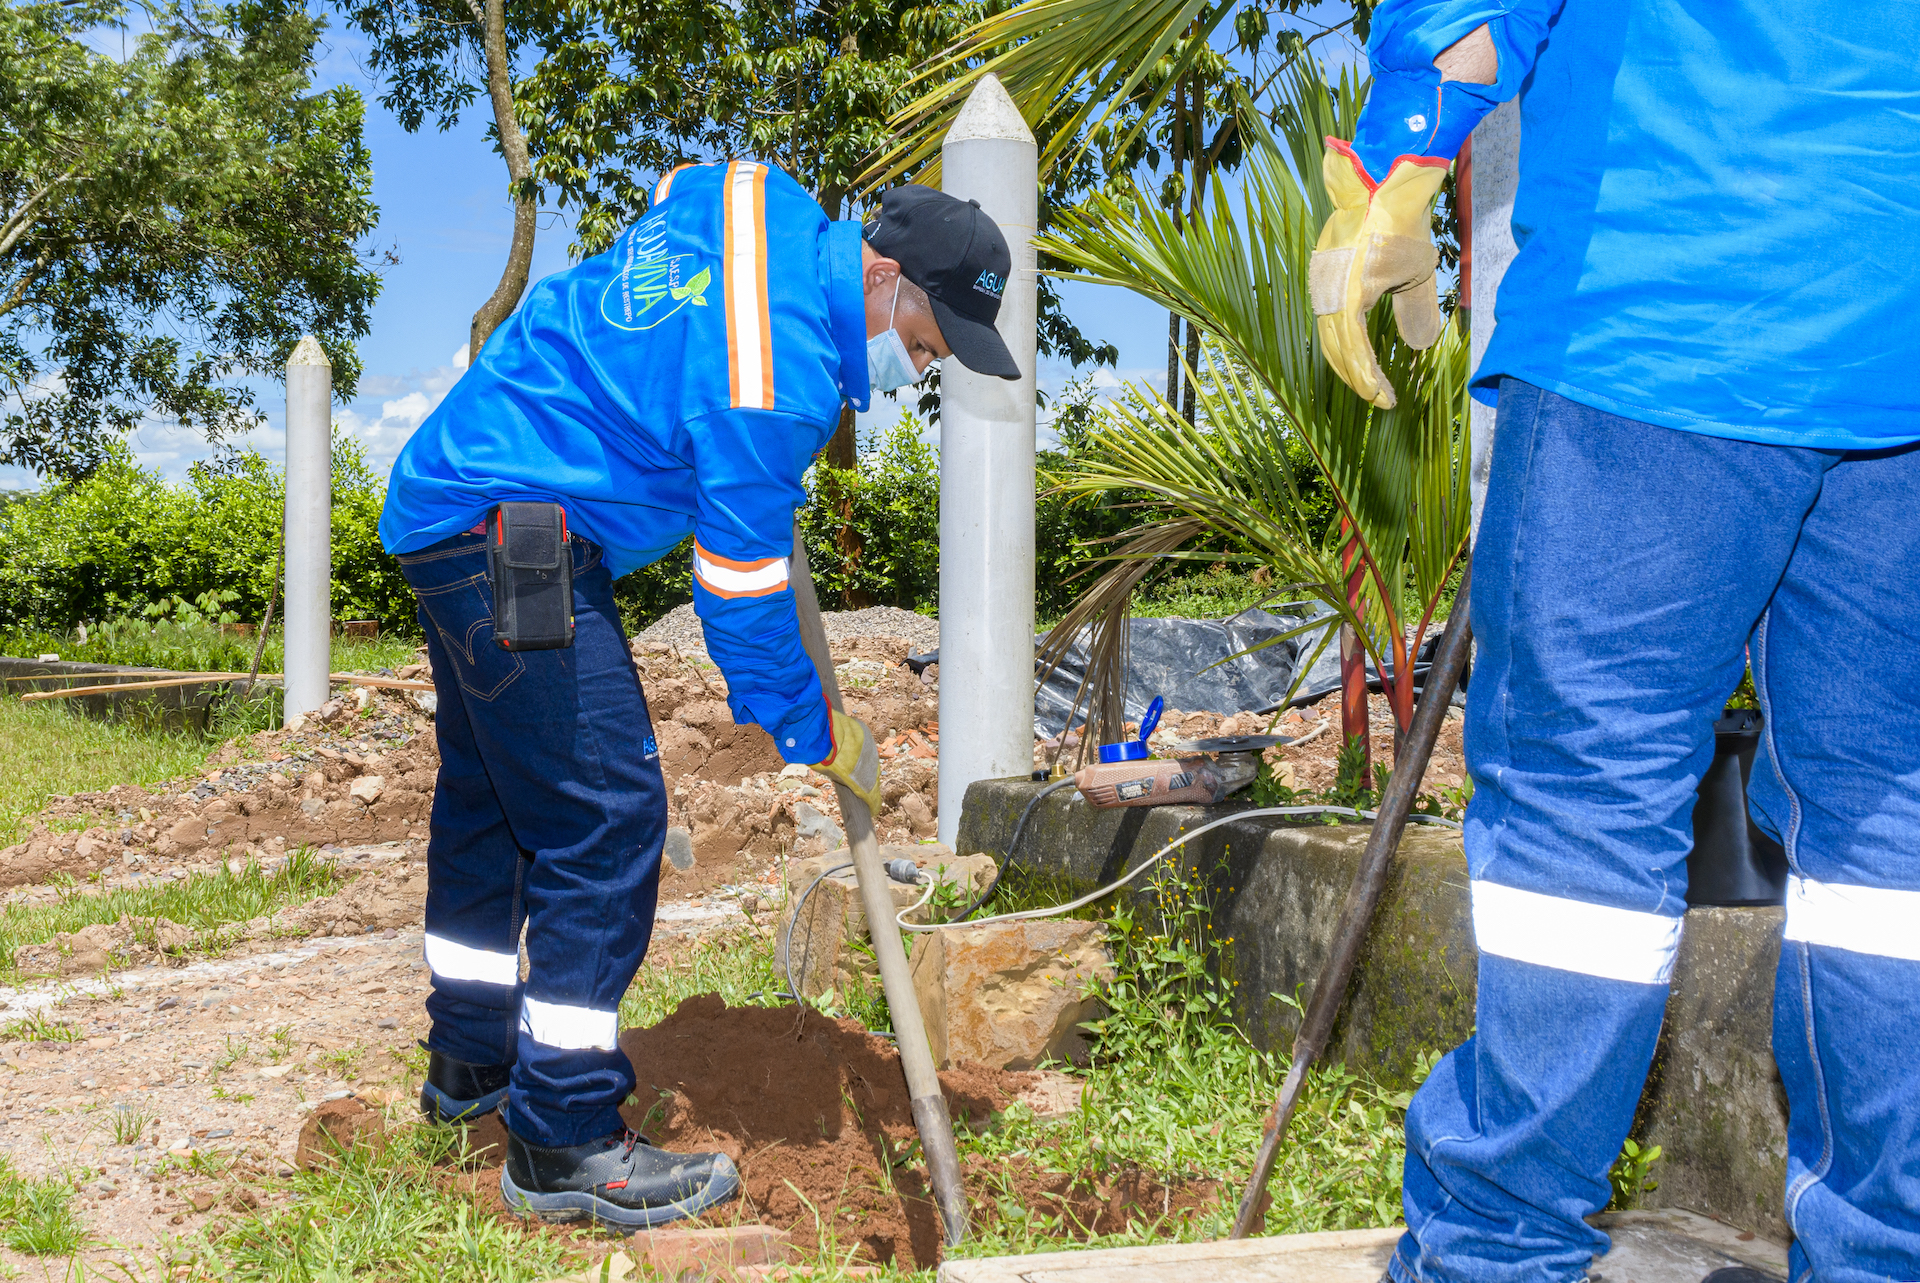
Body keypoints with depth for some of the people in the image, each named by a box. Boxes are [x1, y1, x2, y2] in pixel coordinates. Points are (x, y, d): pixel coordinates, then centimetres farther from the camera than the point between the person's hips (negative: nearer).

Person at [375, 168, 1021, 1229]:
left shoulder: (766, 204, 1)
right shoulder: (776, 381, -26)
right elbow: (741, 596, -19)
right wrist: (821, 738, -5)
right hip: (508, 536, -11)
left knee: (489, 791, 20)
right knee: (604, 817, -11)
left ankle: (470, 1059, 36)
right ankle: (561, 1140, -5)